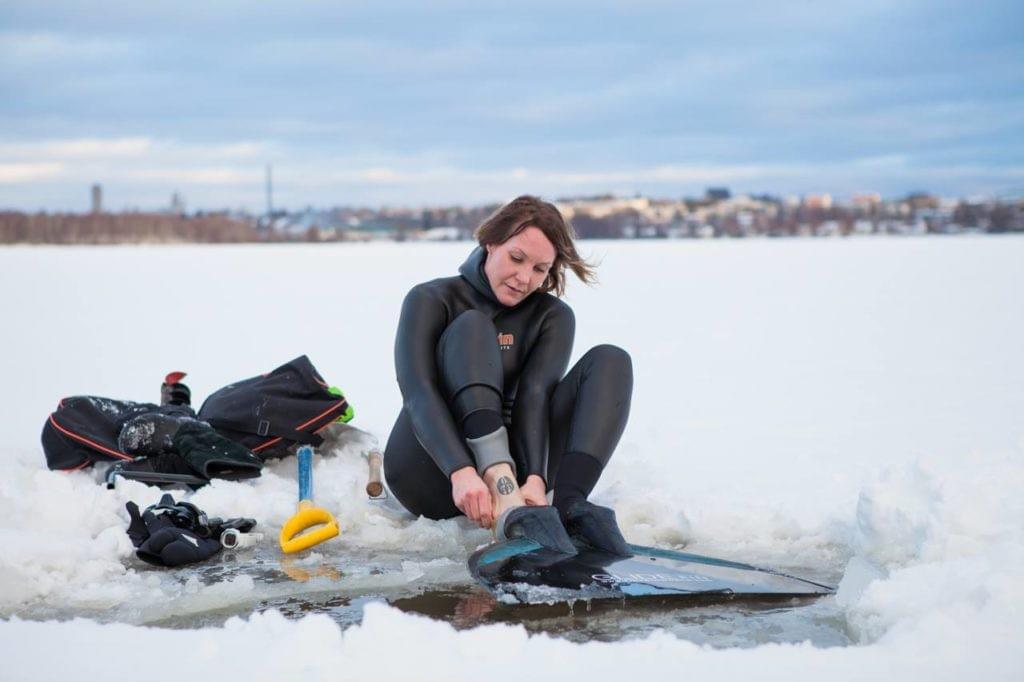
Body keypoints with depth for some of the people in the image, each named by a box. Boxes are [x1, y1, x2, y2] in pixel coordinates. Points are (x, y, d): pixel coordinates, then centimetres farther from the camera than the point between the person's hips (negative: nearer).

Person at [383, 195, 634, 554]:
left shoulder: (553, 317, 7)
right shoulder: (430, 300, -2)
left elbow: (535, 395, -12)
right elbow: (417, 392, -18)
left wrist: (536, 478, -31)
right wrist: (461, 473, -36)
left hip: (506, 465, 3)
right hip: (432, 477, -3)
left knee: (609, 360, -12)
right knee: (471, 327, -23)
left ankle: (570, 506, -40)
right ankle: (510, 506, -46)